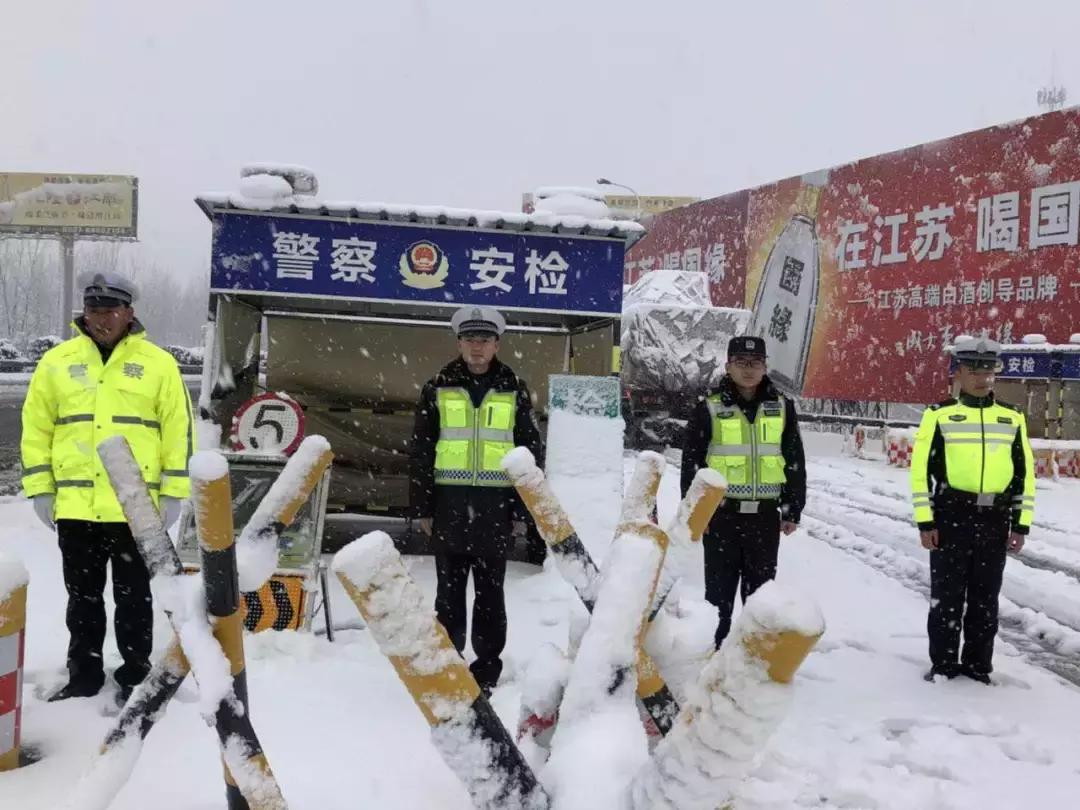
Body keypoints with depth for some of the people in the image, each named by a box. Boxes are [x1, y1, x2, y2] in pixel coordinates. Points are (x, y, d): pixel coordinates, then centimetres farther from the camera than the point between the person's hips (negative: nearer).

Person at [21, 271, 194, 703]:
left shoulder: (159, 363, 0)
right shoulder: (57, 361, 5)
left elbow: (178, 429, 0)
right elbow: (36, 427, 8)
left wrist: (173, 491, -3)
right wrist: (40, 488, 3)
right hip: (75, 506, 2)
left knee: (134, 597, 9)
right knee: (83, 596, 14)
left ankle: (135, 676, 22)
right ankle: (84, 675, 28)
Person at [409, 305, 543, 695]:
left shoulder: (514, 390, 6)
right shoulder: (439, 387, 6)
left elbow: (531, 452, 7)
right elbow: (420, 451, 7)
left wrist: (522, 510, 2)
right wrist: (422, 507, 2)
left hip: (495, 505, 0)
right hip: (449, 503, 1)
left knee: (490, 591, 6)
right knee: (449, 589, 8)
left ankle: (487, 670, 16)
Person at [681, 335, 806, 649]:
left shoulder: (782, 407, 6)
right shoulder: (709, 409, -2)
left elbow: (795, 462, 10)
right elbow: (691, 464, 0)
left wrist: (793, 510, 8)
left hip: (765, 516, 2)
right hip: (721, 515, -2)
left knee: (761, 588, 11)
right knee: (720, 587, 5)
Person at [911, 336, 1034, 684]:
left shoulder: (1012, 417, 9)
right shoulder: (940, 414, -1)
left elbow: (1025, 472, 12)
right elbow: (921, 468, -3)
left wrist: (1021, 524, 8)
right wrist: (925, 521, -8)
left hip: (995, 520, 3)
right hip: (951, 516, -3)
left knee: (985, 598, 11)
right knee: (947, 596, 4)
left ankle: (977, 665, 23)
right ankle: (943, 664, 17)